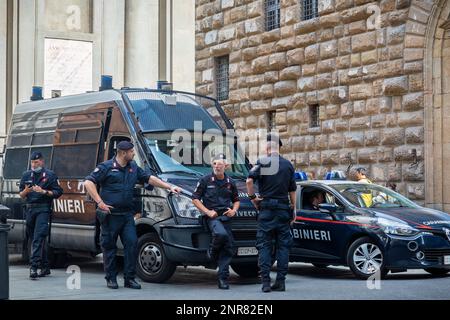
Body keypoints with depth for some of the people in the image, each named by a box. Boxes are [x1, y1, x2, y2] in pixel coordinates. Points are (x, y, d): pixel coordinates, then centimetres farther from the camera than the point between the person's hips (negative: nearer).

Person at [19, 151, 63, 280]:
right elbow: (21, 195, 16)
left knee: (38, 238, -16)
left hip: (43, 209, -6)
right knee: (34, 239, 9)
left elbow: (58, 192, -2)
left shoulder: (50, 175, 2)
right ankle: (45, 267, 18)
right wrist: (25, 191, -6)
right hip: (30, 209, 6)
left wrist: (43, 191, -14)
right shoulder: (26, 175, 15)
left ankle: (34, 266, -23)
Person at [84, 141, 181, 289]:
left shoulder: (134, 168, 14)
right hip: (110, 214, -5)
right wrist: (100, 202, -14)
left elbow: (150, 178, 19)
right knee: (109, 246, 2)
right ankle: (111, 279, 13)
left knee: (132, 243, -3)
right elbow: (88, 183, -7)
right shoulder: (107, 167, -3)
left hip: (127, 214, 5)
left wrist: (169, 187, 10)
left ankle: (129, 278, 4)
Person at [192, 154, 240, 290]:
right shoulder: (205, 180, 3)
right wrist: (208, 212, -9)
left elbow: (236, 200, 27)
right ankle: (212, 252, -5)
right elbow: (195, 199, 3)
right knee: (221, 233, -35)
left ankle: (223, 278, 3)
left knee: (228, 247, -4)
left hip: (226, 217, 5)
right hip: (212, 217, -5)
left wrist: (234, 210, 5)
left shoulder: (230, 183, 16)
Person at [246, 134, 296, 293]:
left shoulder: (262, 162, -4)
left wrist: (252, 197, -5)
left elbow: (249, 180, -18)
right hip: (284, 208, 3)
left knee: (264, 245, 1)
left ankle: (265, 282, -5)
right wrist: (293, 209, 17)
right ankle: (280, 281, 5)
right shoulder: (288, 165, 7)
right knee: (283, 245, 7)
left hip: (266, 208, -2)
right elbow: (292, 190, 10)